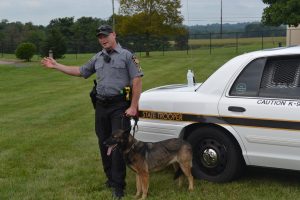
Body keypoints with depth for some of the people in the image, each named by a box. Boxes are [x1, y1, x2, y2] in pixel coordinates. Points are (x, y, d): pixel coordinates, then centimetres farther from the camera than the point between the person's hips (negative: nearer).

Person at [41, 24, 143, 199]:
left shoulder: (126, 55, -3)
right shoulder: (98, 58, 14)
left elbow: (137, 80, -8)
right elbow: (81, 71, 22)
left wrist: (133, 106, -14)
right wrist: (56, 66, 18)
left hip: (120, 105, -6)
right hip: (101, 105, 6)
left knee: (118, 144, -7)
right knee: (104, 143, 10)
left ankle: (118, 185, -2)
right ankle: (110, 177, 25)